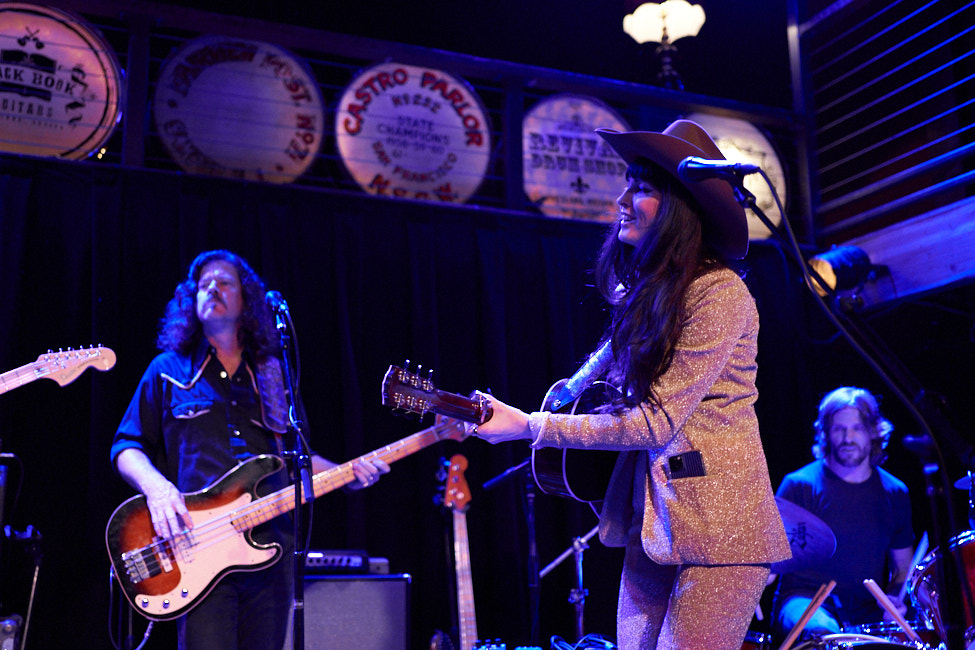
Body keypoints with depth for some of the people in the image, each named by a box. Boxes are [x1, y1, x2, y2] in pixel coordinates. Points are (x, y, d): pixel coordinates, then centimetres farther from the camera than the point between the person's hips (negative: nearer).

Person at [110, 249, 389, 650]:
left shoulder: (269, 374, 20)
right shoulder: (169, 370, 11)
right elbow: (126, 446, 8)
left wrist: (345, 473, 6)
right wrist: (156, 487, -13)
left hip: (270, 545, 4)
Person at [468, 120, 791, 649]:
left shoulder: (719, 294, -16)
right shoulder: (645, 288, 10)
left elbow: (656, 422, -19)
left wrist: (528, 426, -17)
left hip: (718, 528, -8)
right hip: (652, 521, 8)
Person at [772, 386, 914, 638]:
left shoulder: (894, 494, 12)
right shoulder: (799, 485, -1)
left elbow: (903, 568, 19)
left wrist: (895, 600, -2)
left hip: (866, 610, 4)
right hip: (804, 600, -4)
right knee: (824, 632, -37)